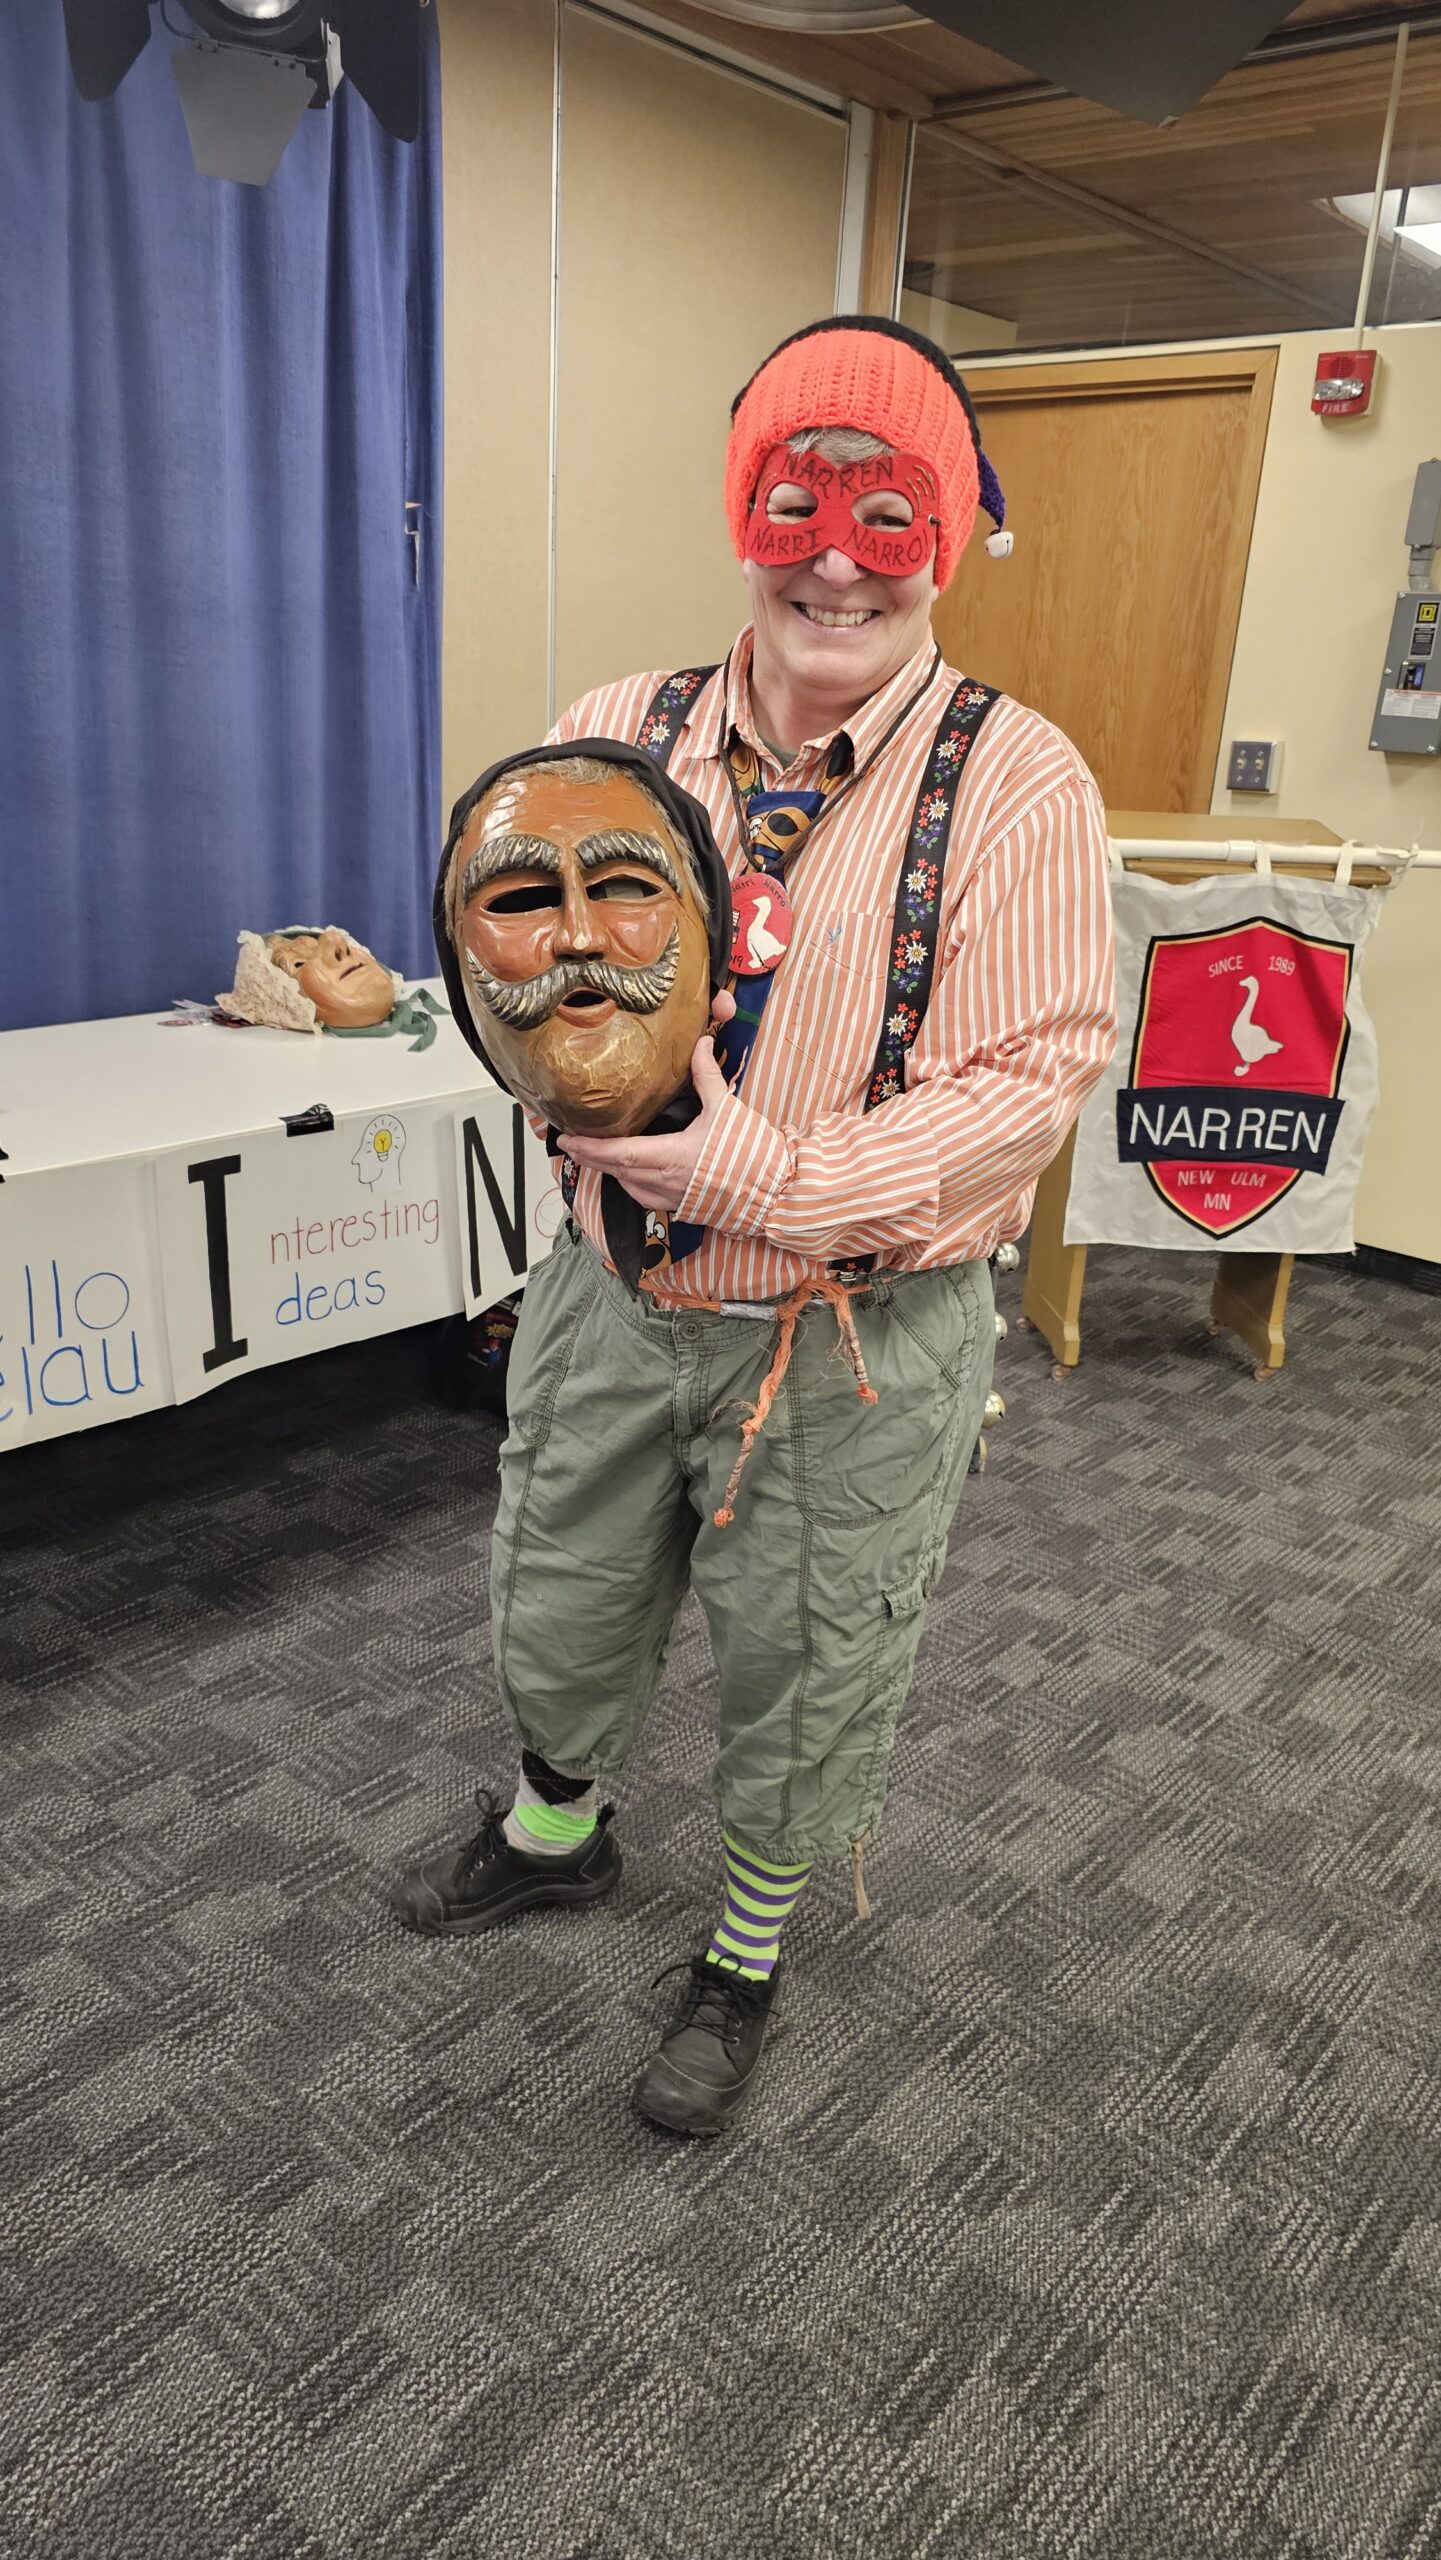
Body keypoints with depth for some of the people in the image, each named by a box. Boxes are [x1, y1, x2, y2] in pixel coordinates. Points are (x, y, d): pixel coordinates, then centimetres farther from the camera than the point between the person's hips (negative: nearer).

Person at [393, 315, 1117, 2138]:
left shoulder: (1016, 783, -12)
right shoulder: (619, 735, 0)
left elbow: (1032, 1078, -19)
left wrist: (779, 1179, -28)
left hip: (861, 1340, -3)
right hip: (611, 1292, 4)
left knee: (805, 1677, 16)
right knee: (558, 1608, 23)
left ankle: (746, 1954, 46)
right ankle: (559, 1831, 56)